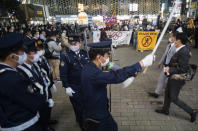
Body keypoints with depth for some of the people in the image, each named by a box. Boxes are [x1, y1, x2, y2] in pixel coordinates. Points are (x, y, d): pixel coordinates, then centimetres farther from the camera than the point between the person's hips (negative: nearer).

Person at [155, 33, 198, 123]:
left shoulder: (184, 52, -25)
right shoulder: (180, 50, 3)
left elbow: (183, 69, -26)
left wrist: (170, 70, -20)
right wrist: (169, 67, 4)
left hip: (178, 79, -9)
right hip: (173, 77, 9)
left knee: (174, 98, 5)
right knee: (167, 94, 21)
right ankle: (165, 110, 40)